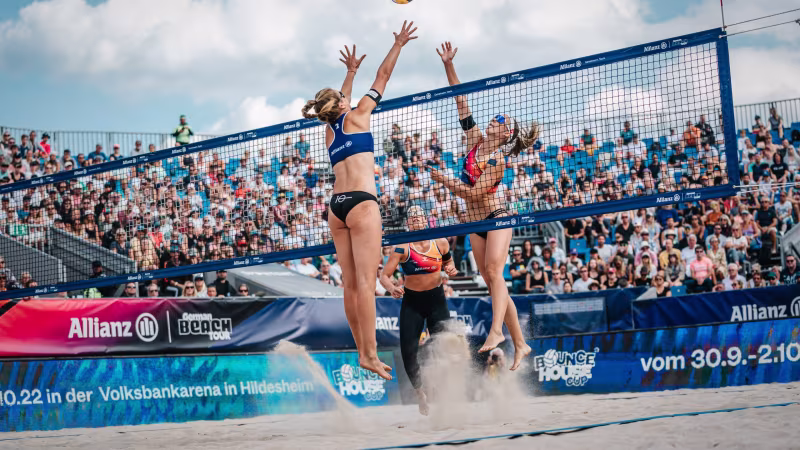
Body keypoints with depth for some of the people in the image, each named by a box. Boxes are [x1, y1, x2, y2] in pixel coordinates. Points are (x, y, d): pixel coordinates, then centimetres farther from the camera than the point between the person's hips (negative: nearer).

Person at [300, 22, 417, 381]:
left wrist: (351, 72, 53)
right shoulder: (357, 116, 6)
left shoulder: (330, 129, 20)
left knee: (351, 284, 4)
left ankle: (363, 352, 4)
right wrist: (398, 45, 25)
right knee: (365, 282, -14)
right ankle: (370, 354, -20)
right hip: (361, 202, -7)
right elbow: (382, 78, 15)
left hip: (336, 206, 7)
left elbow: (340, 103, 42)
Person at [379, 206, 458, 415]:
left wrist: (450, 269, -6)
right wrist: (391, 288, -41)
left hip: (436, 298, 1)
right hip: (411, 300, -1)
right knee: (408, 351, -6)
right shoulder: (403, 247, -14)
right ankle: (420, 393, 16)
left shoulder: (440, 242, -5)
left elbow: (448, 261, 17)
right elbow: (384, 275, -20)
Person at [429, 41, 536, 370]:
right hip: (476, 223, 7)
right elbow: (461, 101, 4)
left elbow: (472, 193, -18)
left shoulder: (498, 161, -14)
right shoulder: (475, 140, 5)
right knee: (492, 281, 2)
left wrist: (444, 180, -11)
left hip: (497, 218, -7)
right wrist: (448, 65, 0)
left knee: (494, 271, -27)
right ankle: (520, 344, 4)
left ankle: (496, 329, -42)